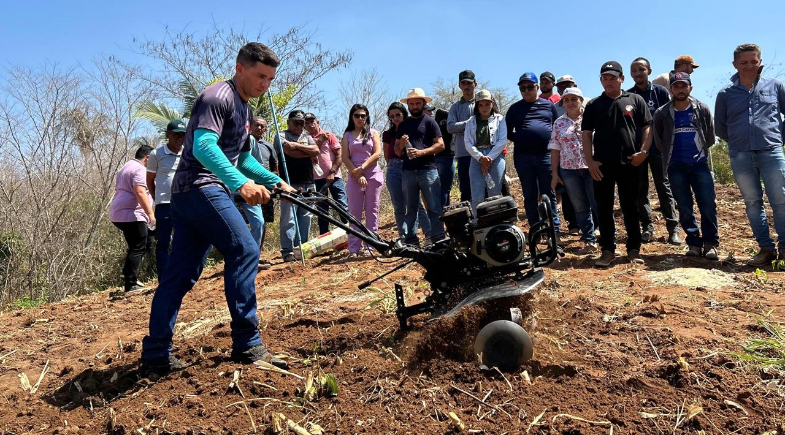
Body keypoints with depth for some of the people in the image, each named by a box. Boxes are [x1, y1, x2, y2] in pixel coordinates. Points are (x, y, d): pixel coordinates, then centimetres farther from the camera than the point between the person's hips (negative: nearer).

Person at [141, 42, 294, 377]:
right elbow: (203, 146, -24)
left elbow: (242, 158, 32)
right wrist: (241, 183, -36)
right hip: (201, 188, -10)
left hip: (187, 194, 10)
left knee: (181, 273, 7)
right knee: (244, 251, -14)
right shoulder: (218, 97, -8)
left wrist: (275, 182, 23)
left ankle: (155, 356, 12)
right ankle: (246, 345, -11)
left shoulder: (242, 107, 23)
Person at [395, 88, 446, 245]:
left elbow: (440, 145, -3)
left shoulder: (429, 121, 5)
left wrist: (421, 152, -15)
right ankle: (410, 241, 11)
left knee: (434, 208, -6)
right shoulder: (403, 124, 17)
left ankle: (439, 240, -4)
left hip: (428, 170, -4)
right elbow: (397, 151, 17)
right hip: (408, 171, 4)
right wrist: (401, 144, -6)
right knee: (410, 209, 7)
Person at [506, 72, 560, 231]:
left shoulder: (548, 105, 11)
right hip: (523, 157, 1)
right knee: (530, 195, 5)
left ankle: (554, 229, 5)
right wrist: (520, 140, -1)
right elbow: (508, 132, 12)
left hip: (546, 156, 0)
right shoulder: (515, 108, 10)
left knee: (549, 194, 1)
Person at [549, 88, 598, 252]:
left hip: (592, 168, -2)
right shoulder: (559, 123, 9)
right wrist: (554, 173, 5)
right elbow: (555, 149, 8)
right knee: (580, 207, 8)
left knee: (598, 204, -1)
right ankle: (589, 241, 17)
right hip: (569, 170, 3)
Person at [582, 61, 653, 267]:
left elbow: (647, 128, 6)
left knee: (630, 208, 7)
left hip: (630, 164, 0)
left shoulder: (635, 100, 8)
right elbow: (586, 134, 7)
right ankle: (608, 250, 11)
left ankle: (634, 249, 16)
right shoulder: (593, 105, 9)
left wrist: (643, 151, -8)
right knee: (604, 208, 3)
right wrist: (590, 161, -3)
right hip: (602, 165, 1)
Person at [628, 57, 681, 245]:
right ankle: (647, 227, 12)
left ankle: (673, 228, 4)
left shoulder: (661, 92, 3)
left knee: (664, 187, 1)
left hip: (658, 147, -1)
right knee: (640, 190, 4)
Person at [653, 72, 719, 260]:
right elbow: (659, 141, 10)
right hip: (676, 166, 0)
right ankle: (694, 243, 11)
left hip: (699, 163, 0)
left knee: (708, 205, -4)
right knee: (684, 207, 2)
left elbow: (710, 137, 11)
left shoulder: (702, 109, 1)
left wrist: (699, 150, 13)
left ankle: (711, 244, 4)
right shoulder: (662, 113, -2)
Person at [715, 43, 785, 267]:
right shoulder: (725, 94, 8)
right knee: (753, 203, 5)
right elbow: (720, 127, 16)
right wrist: (737, 141, 9)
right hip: (740, 157, 1)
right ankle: (766, 248, 13)